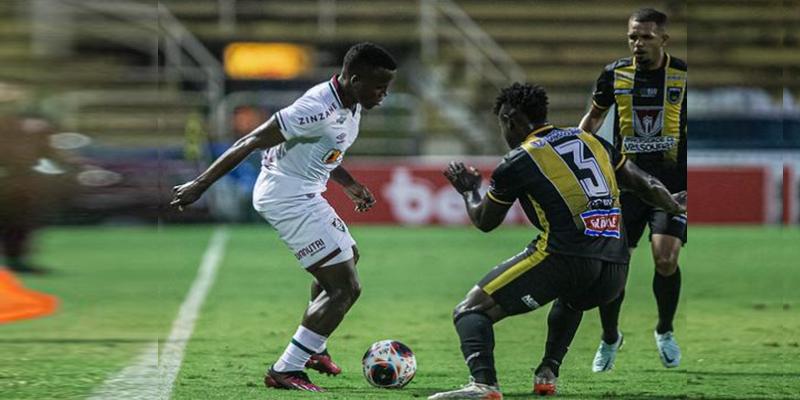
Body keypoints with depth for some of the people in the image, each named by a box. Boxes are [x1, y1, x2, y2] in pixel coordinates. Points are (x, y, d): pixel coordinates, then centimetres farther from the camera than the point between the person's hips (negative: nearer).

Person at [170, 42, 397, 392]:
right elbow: (252, 142, -25)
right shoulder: (320, 109, -27)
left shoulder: (350, 106, 4)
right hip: (289, 200, -11)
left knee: (348, 257, 31)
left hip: (302, 195, 11)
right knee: (345, 287, -13)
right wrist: (200, 184, -23)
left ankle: (313, 348, 47)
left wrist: (350, 186, 12)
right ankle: (285, 371, -9)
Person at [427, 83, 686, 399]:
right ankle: (547, 374, 27)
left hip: (563, 258, -6)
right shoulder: (591, 141, 19)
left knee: (470, 311, -3)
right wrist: (673, 206, 47)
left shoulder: (517, 163, 5)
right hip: (614, 271, 6)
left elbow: (484, 221, 19)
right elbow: (643, 184, 27)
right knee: (571, 300, 43)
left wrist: (469, 192, 40)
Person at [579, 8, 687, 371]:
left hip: (672, 179, -2)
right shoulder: (615, 74, 0)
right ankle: (610, 338, 21)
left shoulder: (683, 75, -6)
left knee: (666, 259, -17)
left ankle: (665, 332, 11)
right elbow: (595, 115, 18)